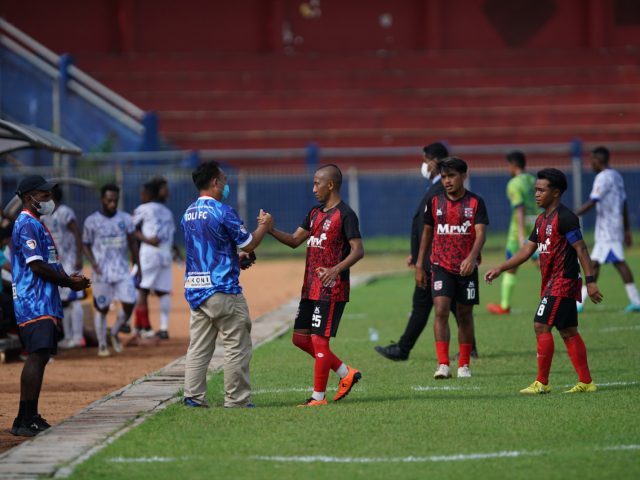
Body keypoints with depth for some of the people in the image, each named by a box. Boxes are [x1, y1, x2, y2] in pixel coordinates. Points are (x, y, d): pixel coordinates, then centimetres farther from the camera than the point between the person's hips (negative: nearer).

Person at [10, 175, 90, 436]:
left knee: (40, 355, 11)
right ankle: (24, 421, -20)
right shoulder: (27, 225, -11)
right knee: (37, 355, -16)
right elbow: (37, 266, -17)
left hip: (44, 303, 11)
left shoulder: (36, 224, 22)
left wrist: (68, 278, 7)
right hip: (34, 304, -11)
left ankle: (29, 417, 14)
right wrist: (70, 282, -9)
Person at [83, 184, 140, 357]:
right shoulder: (92, 221, -1)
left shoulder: (125, 219, 5)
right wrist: (93, 262, -12)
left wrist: (138, 267, 8)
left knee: (129, 304, -7)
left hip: (122, 271, 2)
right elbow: (86, 244, 5)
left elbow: (132, 243, 11)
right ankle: (102, 345, 16)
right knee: (102, 308, 2)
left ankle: (114, 333, 19)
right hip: (102, 272, -2)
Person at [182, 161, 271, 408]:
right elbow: (248, 244, -7)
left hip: (194, 289, 8)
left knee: (198, 347, 9)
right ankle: (237, 400, 1)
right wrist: (264, 226, 10)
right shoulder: (222, 211, -12)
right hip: (222, 289, -7)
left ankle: (193, 397, 5)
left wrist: (236, 257, 26)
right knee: (237, 346, 0)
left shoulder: (188, 214, 12)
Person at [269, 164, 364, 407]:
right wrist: (270, 230, -1)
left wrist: (336, 269, -30)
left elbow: (358, 250, -16)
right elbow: (295, 240, 15)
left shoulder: (345, 214, -11)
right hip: (310, 287, 9)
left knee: (319, 339, -8)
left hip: (331, 289, -9)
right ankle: (346, 373, 20)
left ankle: (319, 397, 0)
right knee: (300, 338, 11)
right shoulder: (314, 213, 16)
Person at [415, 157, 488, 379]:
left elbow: (480, 232, -13)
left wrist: (472, 257, -30)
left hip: (466, 267, -1)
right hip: (441, 266, 1)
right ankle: (443, 365, -18)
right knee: (441, 311, -14)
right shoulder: (435, 202, 4)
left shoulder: (475, 203, -3)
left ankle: (464, 365, 19)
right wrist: (419, 266, 11)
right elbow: (427, 233, 13)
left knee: (465, 315, 8)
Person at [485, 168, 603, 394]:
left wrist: (590, 281, -21)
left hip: (562, 282, -9)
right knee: (568, 331, 9)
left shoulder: (565, 218, -14)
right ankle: (586, 382, 12)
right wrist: (500, 269, 12)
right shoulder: (542, 219, 15)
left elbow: (581, 249, -17)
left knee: (541, 326, -11)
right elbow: (527, 250, 18)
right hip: (550, 283, 9)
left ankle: (542, 383, -7)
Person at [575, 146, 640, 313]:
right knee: (594, 263, 10)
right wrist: (627, 230, 23)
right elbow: (624, 204, 19)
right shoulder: (616, 176, 16)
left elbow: (592, 203, -21)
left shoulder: (603, 177, -13)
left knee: (619, 262, -8)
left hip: (608, 229, -10)